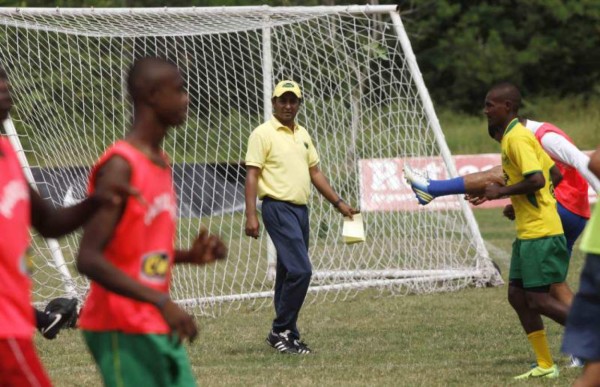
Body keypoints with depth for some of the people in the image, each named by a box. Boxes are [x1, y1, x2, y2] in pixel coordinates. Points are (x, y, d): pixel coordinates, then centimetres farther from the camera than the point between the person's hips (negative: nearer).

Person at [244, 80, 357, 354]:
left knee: (289, 273, 10)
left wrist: (338, 203, 18)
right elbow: (252, 175, -10)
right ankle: (281, 331, -9)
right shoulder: (263, 134, -6)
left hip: (300, 209, 8)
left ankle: (286, 335, 14)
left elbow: (315, 172, 23)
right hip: (278, 208, -8)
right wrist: (251, 215, -18)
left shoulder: (302, 134, 17)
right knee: (300, 269, -17)